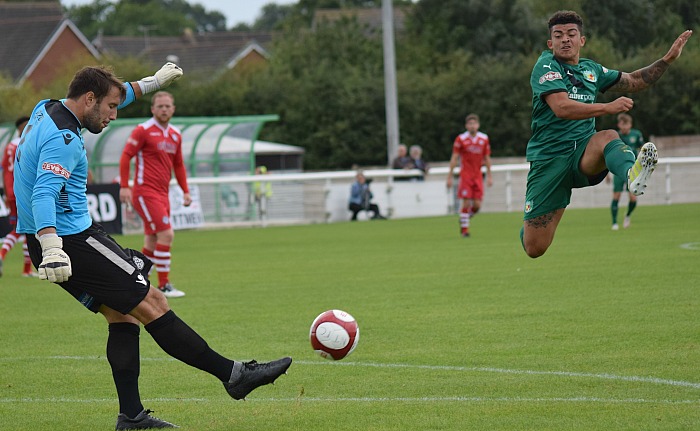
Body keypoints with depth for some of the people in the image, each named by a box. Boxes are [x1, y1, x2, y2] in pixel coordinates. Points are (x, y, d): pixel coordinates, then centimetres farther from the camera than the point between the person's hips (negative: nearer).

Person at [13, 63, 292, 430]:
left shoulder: (46, 110, 11)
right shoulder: (63, 139, -19)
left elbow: (110, 96, 29)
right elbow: (43, 194, -32)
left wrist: (152, 83, 36)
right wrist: (52, 250, -45)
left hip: (54, 242, 11)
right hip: (70, 240, -11)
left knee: (122, 314, 10)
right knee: (151, 302, -8)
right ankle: (233, 374, -6)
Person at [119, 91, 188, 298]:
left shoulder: (175, 135, 13)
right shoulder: (143, 131, -8)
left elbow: (178, 164, 22)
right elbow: (125, 157, -9)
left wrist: (185, 191, 16)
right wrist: (124, 186, -15)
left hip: (162, 194, 8)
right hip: (145, 193, -8)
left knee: (152, 243, 9)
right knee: (166, 234, -16)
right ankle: (164, 285, -11)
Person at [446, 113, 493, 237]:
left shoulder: (484, 139, 5)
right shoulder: (461, 139, -4)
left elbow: (487, 158, 13)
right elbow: (454, 159, -2)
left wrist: (489, 176, 11)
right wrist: (449, 177, -4)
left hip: (478, 175, 3)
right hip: (465, 175, -3)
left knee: (477, 205, -4)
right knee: (466, 203, -8)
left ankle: (467, 217, 26)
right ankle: (464, 228, 4)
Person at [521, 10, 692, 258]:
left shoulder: (590, 69, 16)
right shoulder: (546, 66, -4)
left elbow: (633, 82, 30)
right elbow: (561, 107, -20)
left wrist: (668, 59, 20)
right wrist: (608, 108, -30)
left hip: (584, 155, 4)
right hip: (549, 159, -4)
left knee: (607, 137, -34)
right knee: (534, 248, -6)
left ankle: (632, 174, -67)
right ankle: (528, 227, 33)